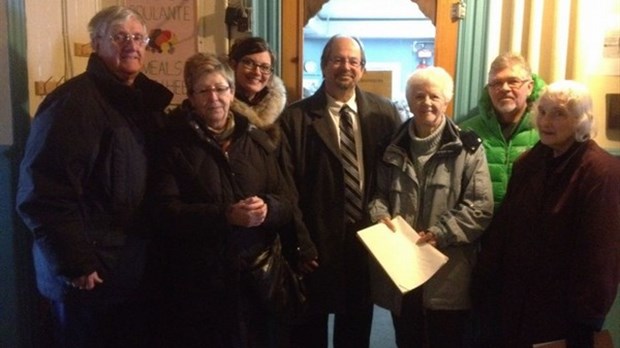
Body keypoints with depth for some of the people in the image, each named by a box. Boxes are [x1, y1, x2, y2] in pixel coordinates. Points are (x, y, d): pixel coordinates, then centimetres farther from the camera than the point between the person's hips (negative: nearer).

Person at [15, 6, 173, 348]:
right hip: (92, 276, -7)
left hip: (137, 270, 7)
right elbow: (44, 192, -21)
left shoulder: (148, 101, 10)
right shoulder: (72, 101, -15)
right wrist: (75, 265, -20)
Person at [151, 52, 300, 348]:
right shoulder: (176, 143, -2)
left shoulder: (257, 140, 9)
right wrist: (225, 215, -22)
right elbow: (166, 210, -11)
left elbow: (287, 201, 6)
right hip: (200, 279, -3)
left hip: (257, 274, 3)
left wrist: (267, 208, -17)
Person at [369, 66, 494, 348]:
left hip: (448, 272, -3)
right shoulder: (393, 148, 8)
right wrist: (380, 213, -8)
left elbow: (481, 207, -9)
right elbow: (379, 192, 14)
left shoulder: (467, 148, -5)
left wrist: (441, 233, -18)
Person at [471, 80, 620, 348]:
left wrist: (589, 310, -19)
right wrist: (485, 280, 6)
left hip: (565, 304, -6)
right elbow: (503, 226, 7)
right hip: (519, 296, 6)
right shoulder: (529, 162, 4)